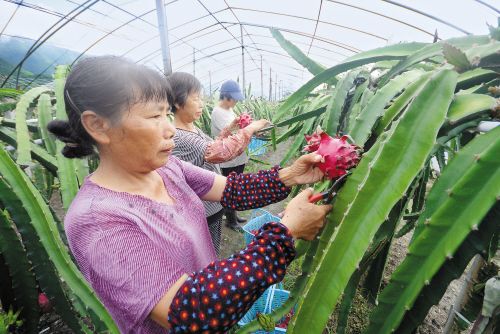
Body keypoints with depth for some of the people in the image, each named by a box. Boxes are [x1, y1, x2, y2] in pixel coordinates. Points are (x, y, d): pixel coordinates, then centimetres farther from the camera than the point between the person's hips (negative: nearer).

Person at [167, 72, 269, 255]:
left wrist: (230, 128, 4)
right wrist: (249, 129, -24)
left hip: (213, 203, 9)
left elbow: (212, 147, 15)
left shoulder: (192, 128, 3)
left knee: (212, 253, 28)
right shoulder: (177, 137, -27)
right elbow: (218, 152, -35)